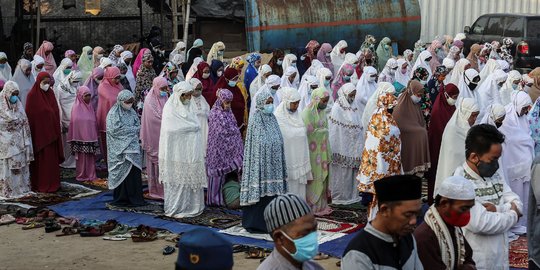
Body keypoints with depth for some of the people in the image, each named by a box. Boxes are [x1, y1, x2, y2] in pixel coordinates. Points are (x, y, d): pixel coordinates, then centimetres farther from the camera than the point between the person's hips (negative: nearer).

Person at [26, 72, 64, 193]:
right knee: (41, 159, 1)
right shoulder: (32, 95, -10)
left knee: (52, 159, 10)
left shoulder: (50, 93, 7)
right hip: (39, 132, -6)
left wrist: (56, 131, 10)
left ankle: (52, 184, 19)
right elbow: (30, 115, -11)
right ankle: (40, 185, 10)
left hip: (51, 132, 6)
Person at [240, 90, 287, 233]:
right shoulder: (255, 120, -10)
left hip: (273, 165, 7)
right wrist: (260, 166, -15)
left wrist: (280, 165, 13)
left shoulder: (272, 119, 10)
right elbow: (254, 146, -11)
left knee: (271, 190, 9)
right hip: (260, 165, -7)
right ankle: (255, 223, 7)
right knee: (259, 192, -3)